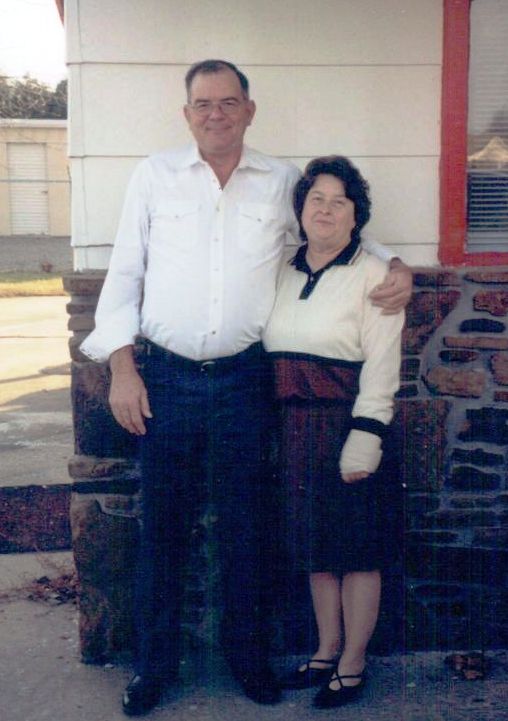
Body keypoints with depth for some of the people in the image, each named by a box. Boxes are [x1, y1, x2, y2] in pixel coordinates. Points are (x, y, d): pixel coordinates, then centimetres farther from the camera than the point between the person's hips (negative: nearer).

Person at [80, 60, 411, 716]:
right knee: (162, 525, 7)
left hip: (244, 380, 1)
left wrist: (396, 266, 0)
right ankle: (154, 662, 24)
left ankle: (246, 652, 29)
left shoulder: (283, 182, 7)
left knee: (244, 526, 10)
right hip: (164, 378, 0)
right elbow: (124, 273, 5)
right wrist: (122, 366, -2)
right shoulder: (154, 176, 5)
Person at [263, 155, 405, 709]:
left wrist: (364, 440, -17)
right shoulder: (283, 274, 10)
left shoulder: (373, 276, -7)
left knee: (357, 549, 5)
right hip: (294, 430, 6)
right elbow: (265, 351, 13)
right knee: (316, 545, 15)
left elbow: (381, 367, -11)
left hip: (347, 428, -5)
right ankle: (325, 652, 29)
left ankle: (352, 665, 20)